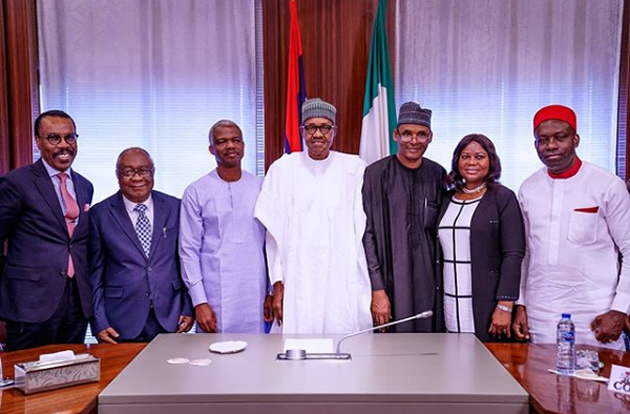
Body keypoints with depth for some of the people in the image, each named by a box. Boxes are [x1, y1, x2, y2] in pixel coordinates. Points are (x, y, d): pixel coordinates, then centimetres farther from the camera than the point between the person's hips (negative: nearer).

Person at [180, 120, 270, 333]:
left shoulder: (261, 188, 6)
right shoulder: (196, 192, 0)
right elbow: (189, 250, 0)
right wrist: (199, 301, -6)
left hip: (256, 297, 2)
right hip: (216, 298, -2)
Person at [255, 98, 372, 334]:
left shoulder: (354, 168, 3)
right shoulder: (283, 169, 5)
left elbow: (363, 228, 2)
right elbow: (274, 232, 6)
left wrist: (368, 282, -4)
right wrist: (277, 283, 2)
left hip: (345, 282, 0)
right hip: (298, 282, 1)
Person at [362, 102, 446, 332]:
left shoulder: (438, 175, 7)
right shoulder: (376, 174, -4)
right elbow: (367, 234, -6)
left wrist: (443, 281, 7)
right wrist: (377, 289, -11)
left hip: (429, 285, 3)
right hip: (390, 282, -3)